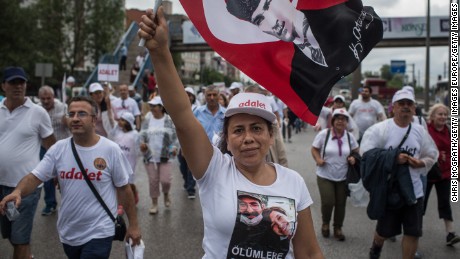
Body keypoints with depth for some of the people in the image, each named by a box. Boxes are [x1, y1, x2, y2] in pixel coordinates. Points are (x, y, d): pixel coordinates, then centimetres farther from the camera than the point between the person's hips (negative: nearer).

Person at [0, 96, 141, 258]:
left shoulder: (111, 149, -11)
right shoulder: (58, 149, -2)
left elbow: (123, 189, -5)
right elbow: (35, 177, -6)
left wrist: (133, 224, -1)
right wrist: (18, 192, -28)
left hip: (99, 233, -4)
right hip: (67, 233, 4)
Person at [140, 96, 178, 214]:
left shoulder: (169, 120, -1)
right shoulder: (147, 120, 4)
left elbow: (175, 136, 2)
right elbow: (143, 134, 9)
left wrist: (174, 147, -14)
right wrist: (142, 142, -11)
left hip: (165, 156, -2)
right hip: (150, 156, 2)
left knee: (165, 180, -7)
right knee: (153, 181, 7)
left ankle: (166, 194, 27)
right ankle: (154, 204, 22)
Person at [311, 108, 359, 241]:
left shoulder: (349, 136, 2)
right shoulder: (324, 134, -8)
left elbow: (356, 151, 15)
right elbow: (314, 149, 0)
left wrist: (353, 158, -7)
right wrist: (318, 159, -18)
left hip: (343, 177, 3)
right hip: (325, 176, -3)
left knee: (341, 203, 8)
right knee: (328, 202, -9)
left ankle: (338, 228, 28)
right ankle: (325, 224, 21)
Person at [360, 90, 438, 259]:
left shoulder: (420, 131, 3)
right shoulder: (379, 129, -10)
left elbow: (432, 155, 12)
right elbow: (367, 152, -17)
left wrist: (421, 162, -10)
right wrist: (394, 157, -22)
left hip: (413, 190, 3)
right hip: (388, 189, -3)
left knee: (413, 232, 5)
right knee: (384, 230, 13)